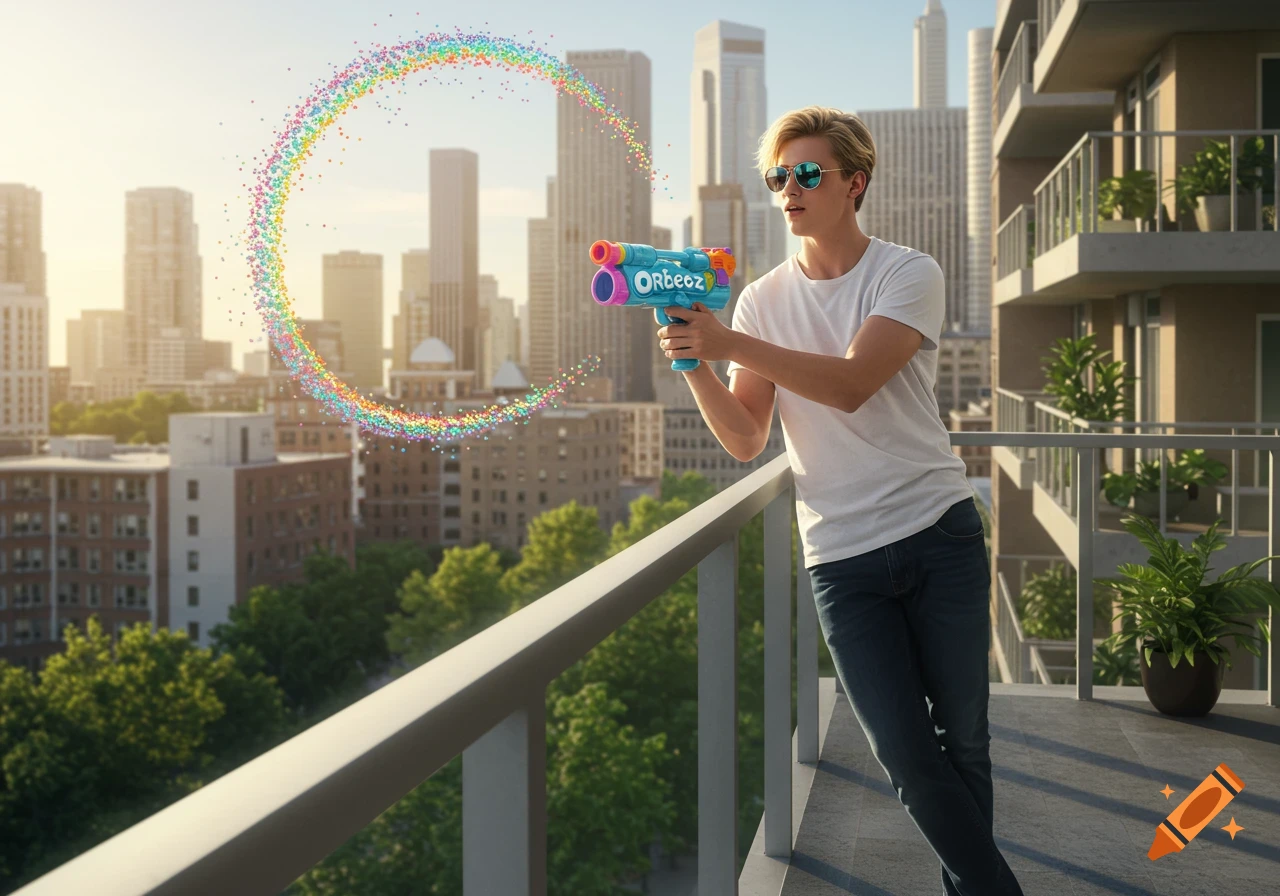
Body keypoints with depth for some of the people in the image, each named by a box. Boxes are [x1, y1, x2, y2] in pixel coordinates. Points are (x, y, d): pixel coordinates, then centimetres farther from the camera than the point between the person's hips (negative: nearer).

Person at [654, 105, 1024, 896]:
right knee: (909, 758, -3)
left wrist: (730, 342, -27)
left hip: (940, 533, -1)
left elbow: (851, 384, -20)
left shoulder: (909, 274, -3)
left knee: (963, 738, 7)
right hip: (842, 557, 2)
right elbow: (746, 441, -1)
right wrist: (696, 365, -18)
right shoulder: (763, 299, 6)